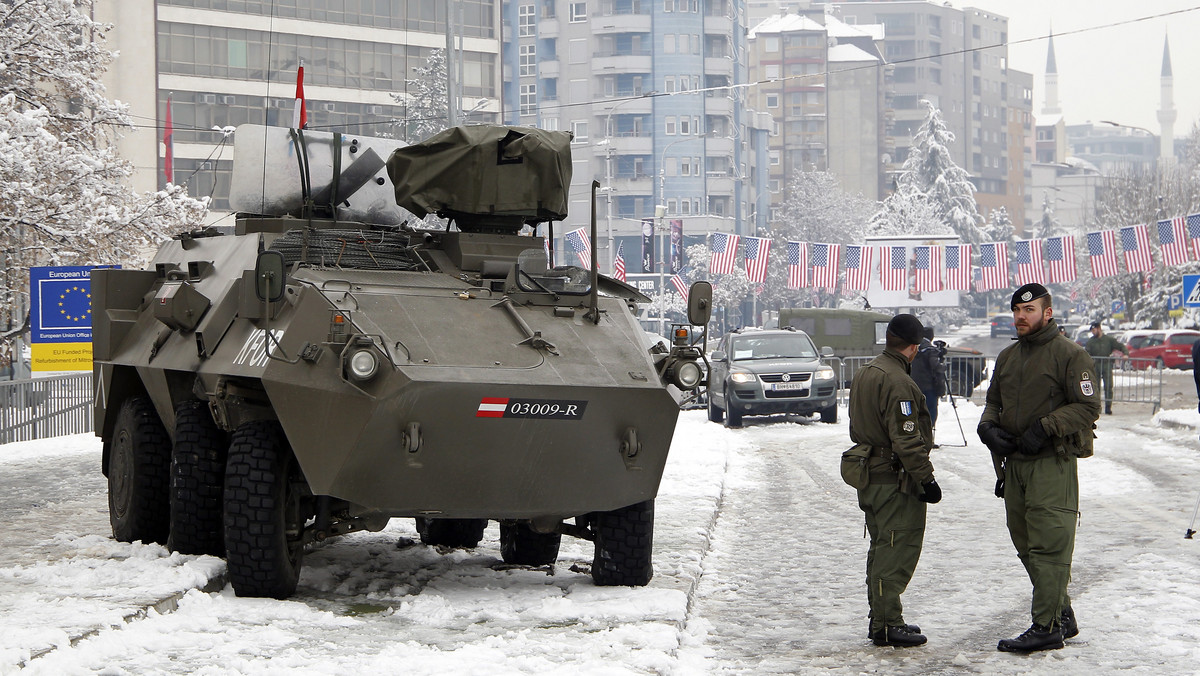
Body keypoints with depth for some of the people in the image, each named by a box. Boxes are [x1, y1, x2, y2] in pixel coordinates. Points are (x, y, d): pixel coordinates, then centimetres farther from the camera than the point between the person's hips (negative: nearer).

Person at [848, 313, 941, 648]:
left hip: (868, 476, 10)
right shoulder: (897, 382, -20)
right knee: (896, 552, -5)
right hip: (895, 479, -10)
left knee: (881, 550, 17)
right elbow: (906, 439, -23)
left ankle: (881, 619, 24)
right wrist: (926, 478, -18)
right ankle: (887, 625, -4)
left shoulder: (864, 373, 11)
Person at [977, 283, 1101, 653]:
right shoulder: (1007, 357, 16)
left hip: (1052, 463, -8)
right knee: (1027, 546, 11)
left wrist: (1044, 429, -19)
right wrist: (988, 428, 1)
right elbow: (993, 401, 23)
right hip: (1014, 463, 8)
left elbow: (1088, 407, -11)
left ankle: (1047, 626, -8)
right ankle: (1063, 617, 22)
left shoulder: (1069, 354, -7)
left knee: (1048, 547, -10)